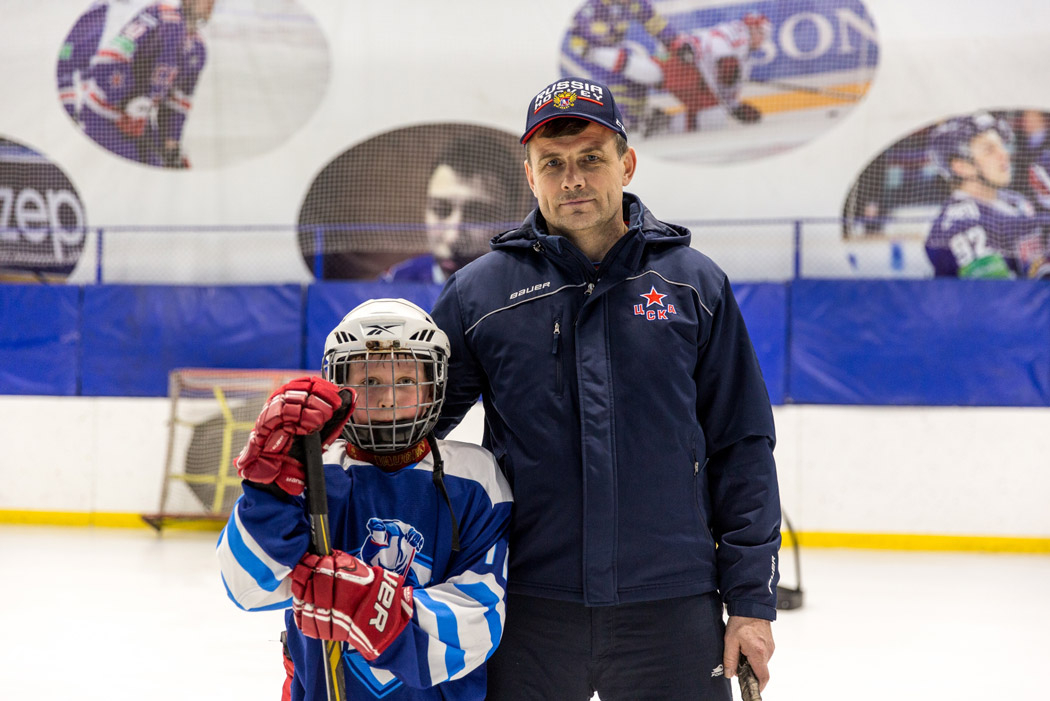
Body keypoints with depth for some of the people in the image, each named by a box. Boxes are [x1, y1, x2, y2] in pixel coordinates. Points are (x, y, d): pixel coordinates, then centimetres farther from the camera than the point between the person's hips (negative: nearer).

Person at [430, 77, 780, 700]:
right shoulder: (479, 292, 4)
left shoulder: (695, 285, 5)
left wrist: (752, 600, 1)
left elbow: (741, 452, 6)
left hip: (672, 611, 0)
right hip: (528, 612, 0)